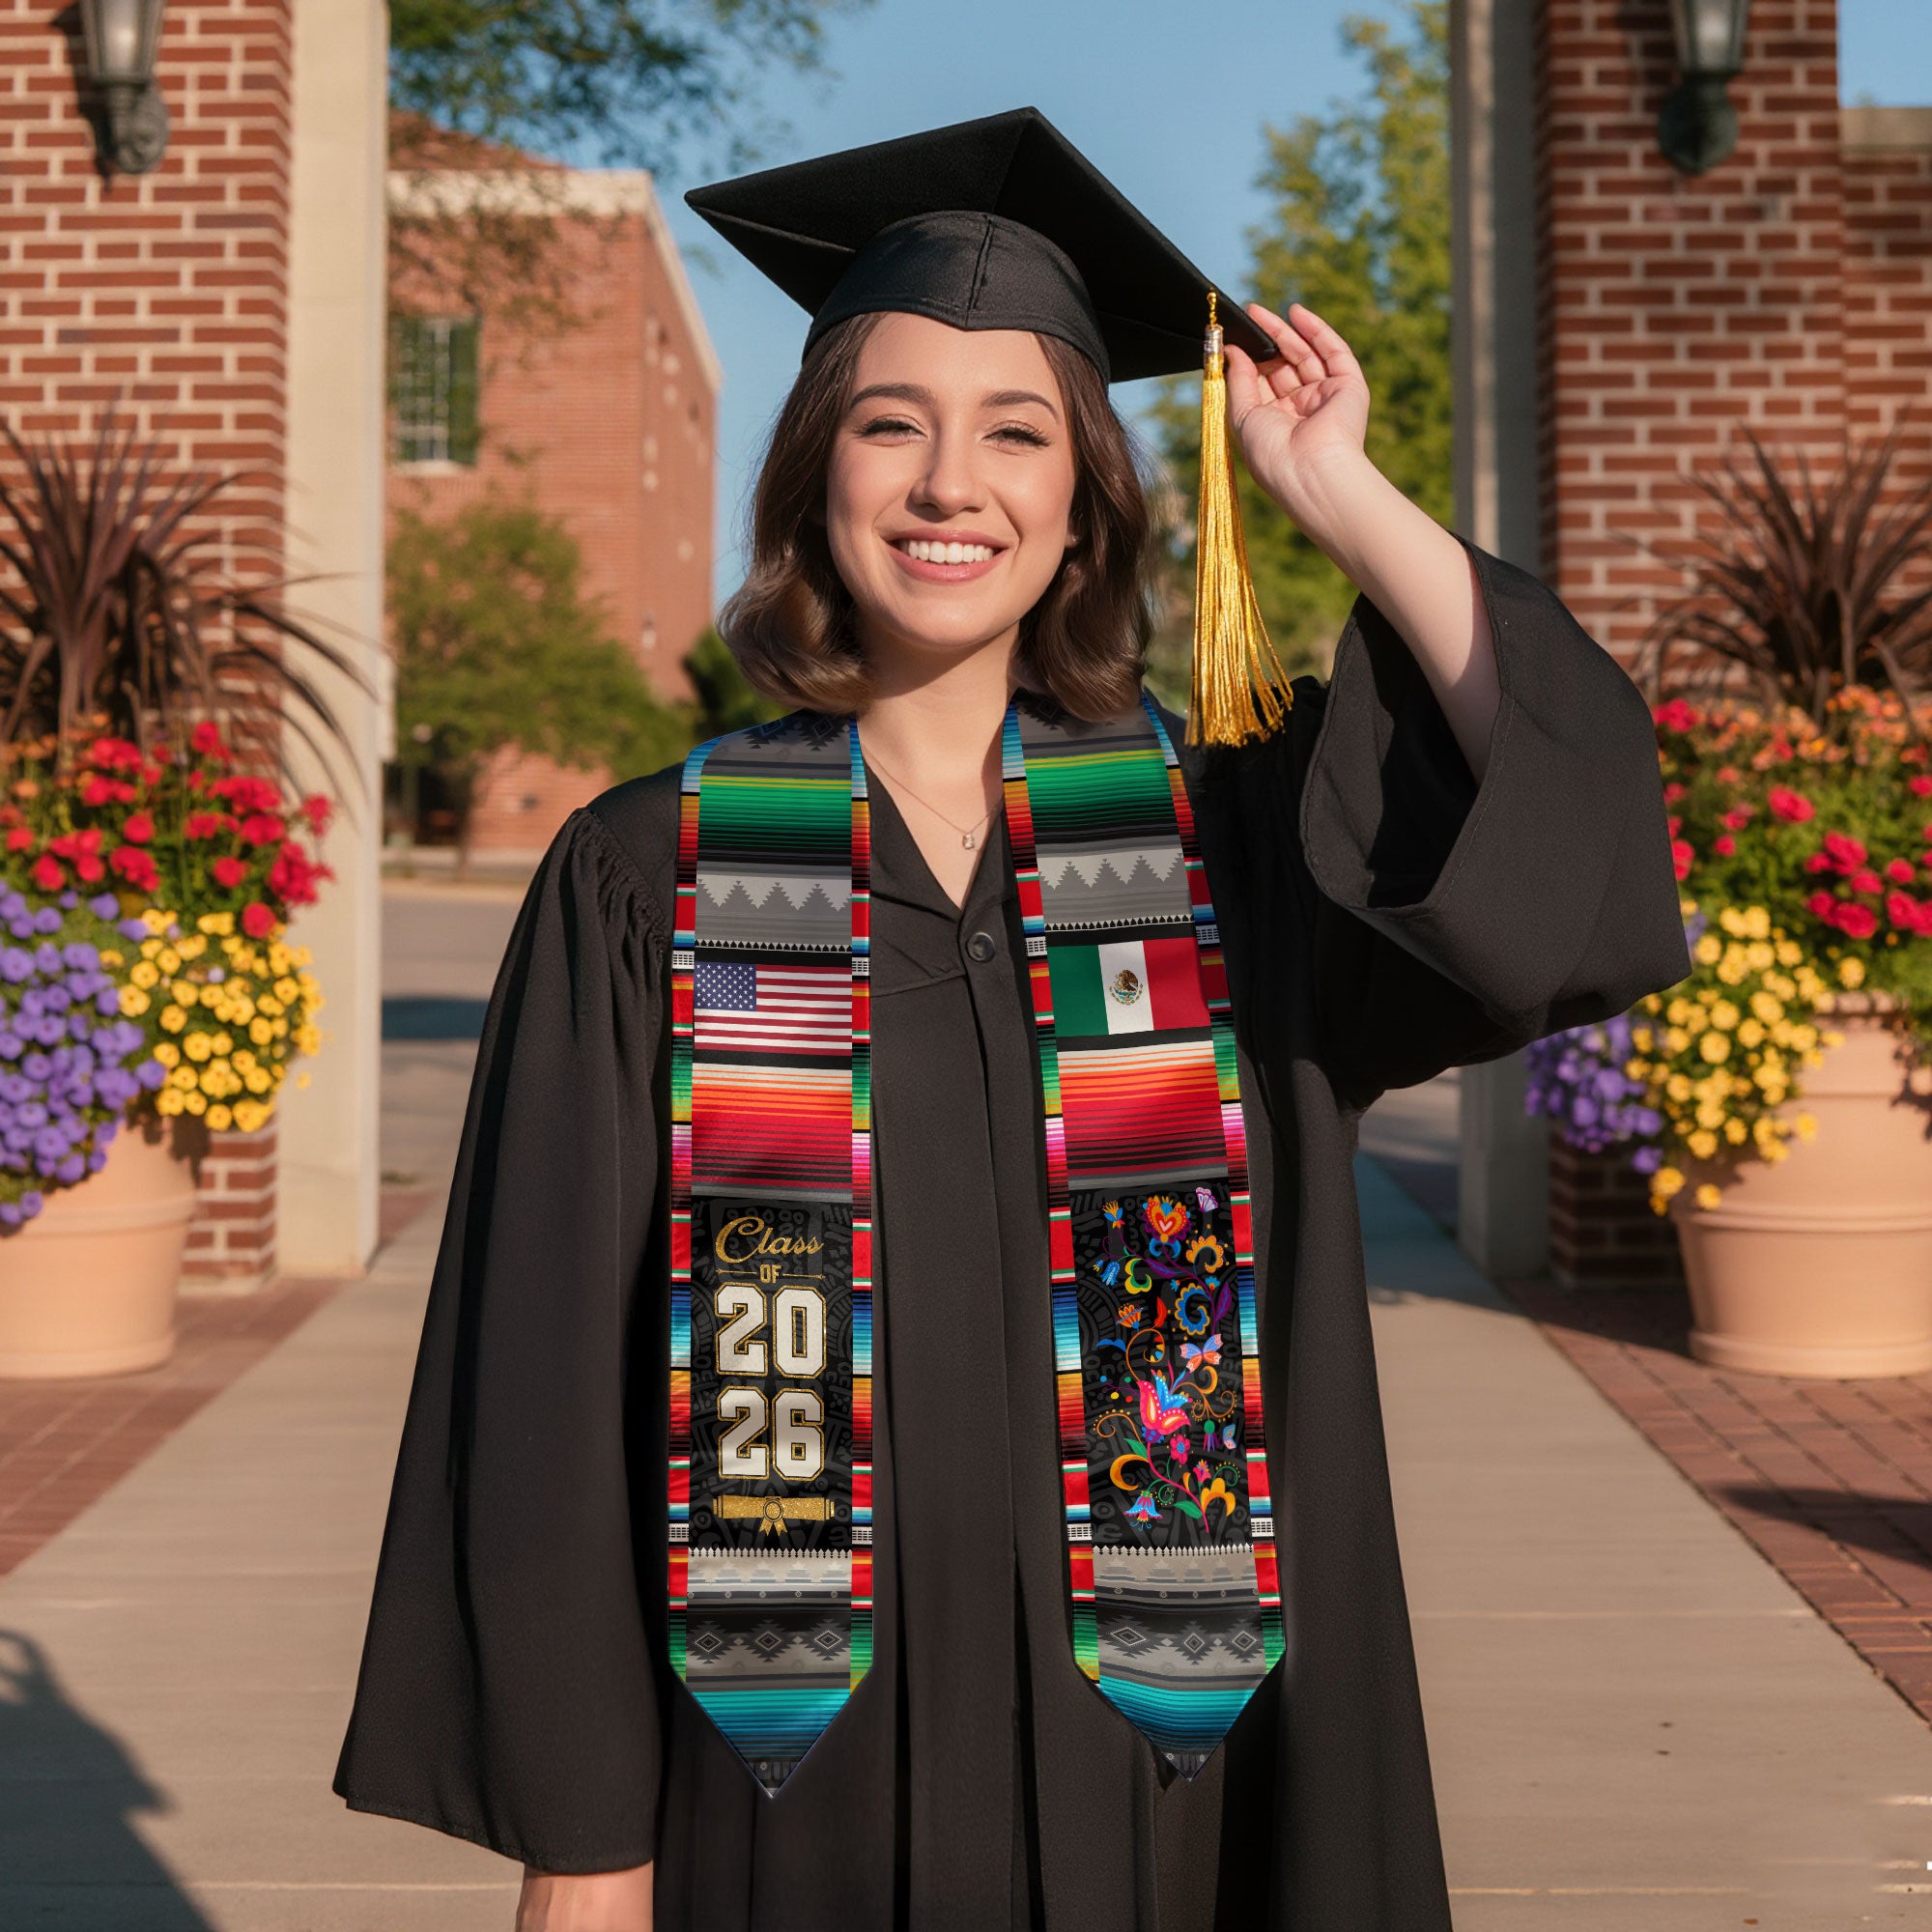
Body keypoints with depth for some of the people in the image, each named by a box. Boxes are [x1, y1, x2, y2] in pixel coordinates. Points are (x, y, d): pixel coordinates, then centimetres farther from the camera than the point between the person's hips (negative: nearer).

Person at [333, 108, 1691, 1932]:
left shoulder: (1223, 832, 1)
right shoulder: (648, 880, -4)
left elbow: (1578, 823, -15)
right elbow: (552, 1380, -4)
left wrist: (1339, 495, -10)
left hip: (1150, 1757, 2)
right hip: (794, 1773, -1)